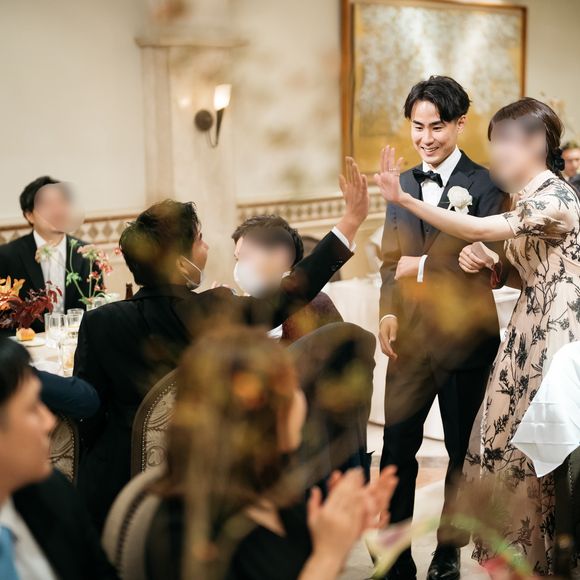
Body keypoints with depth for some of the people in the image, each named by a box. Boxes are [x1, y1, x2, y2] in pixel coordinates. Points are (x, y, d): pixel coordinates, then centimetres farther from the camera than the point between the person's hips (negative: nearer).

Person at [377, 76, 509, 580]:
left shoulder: (484, 183, -6)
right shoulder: (403, 184, 10)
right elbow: (391, 259, 9)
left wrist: (423, 266, -13)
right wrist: (389, 312, -5)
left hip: (465, 336, -4)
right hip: (410, 335, 4)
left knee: (463, 449, 11)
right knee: (396, 447, 3)